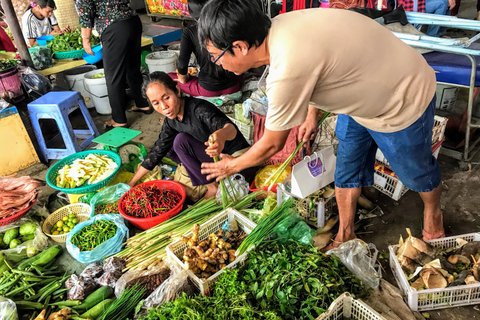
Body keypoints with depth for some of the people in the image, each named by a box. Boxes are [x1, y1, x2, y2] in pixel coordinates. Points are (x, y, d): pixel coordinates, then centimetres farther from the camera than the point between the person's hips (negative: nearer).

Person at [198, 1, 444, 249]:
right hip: (363, 93, 8)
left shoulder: (287, 71, -39)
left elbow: (272, 145, -22)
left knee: (415, 171, 17)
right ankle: (345, 235, 34)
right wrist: (312, 112, 15)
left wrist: (232, 165, -5)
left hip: (405, 100, -8)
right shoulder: (278, 26, -14)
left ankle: (433, 213, 50)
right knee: (347, 166, 14)